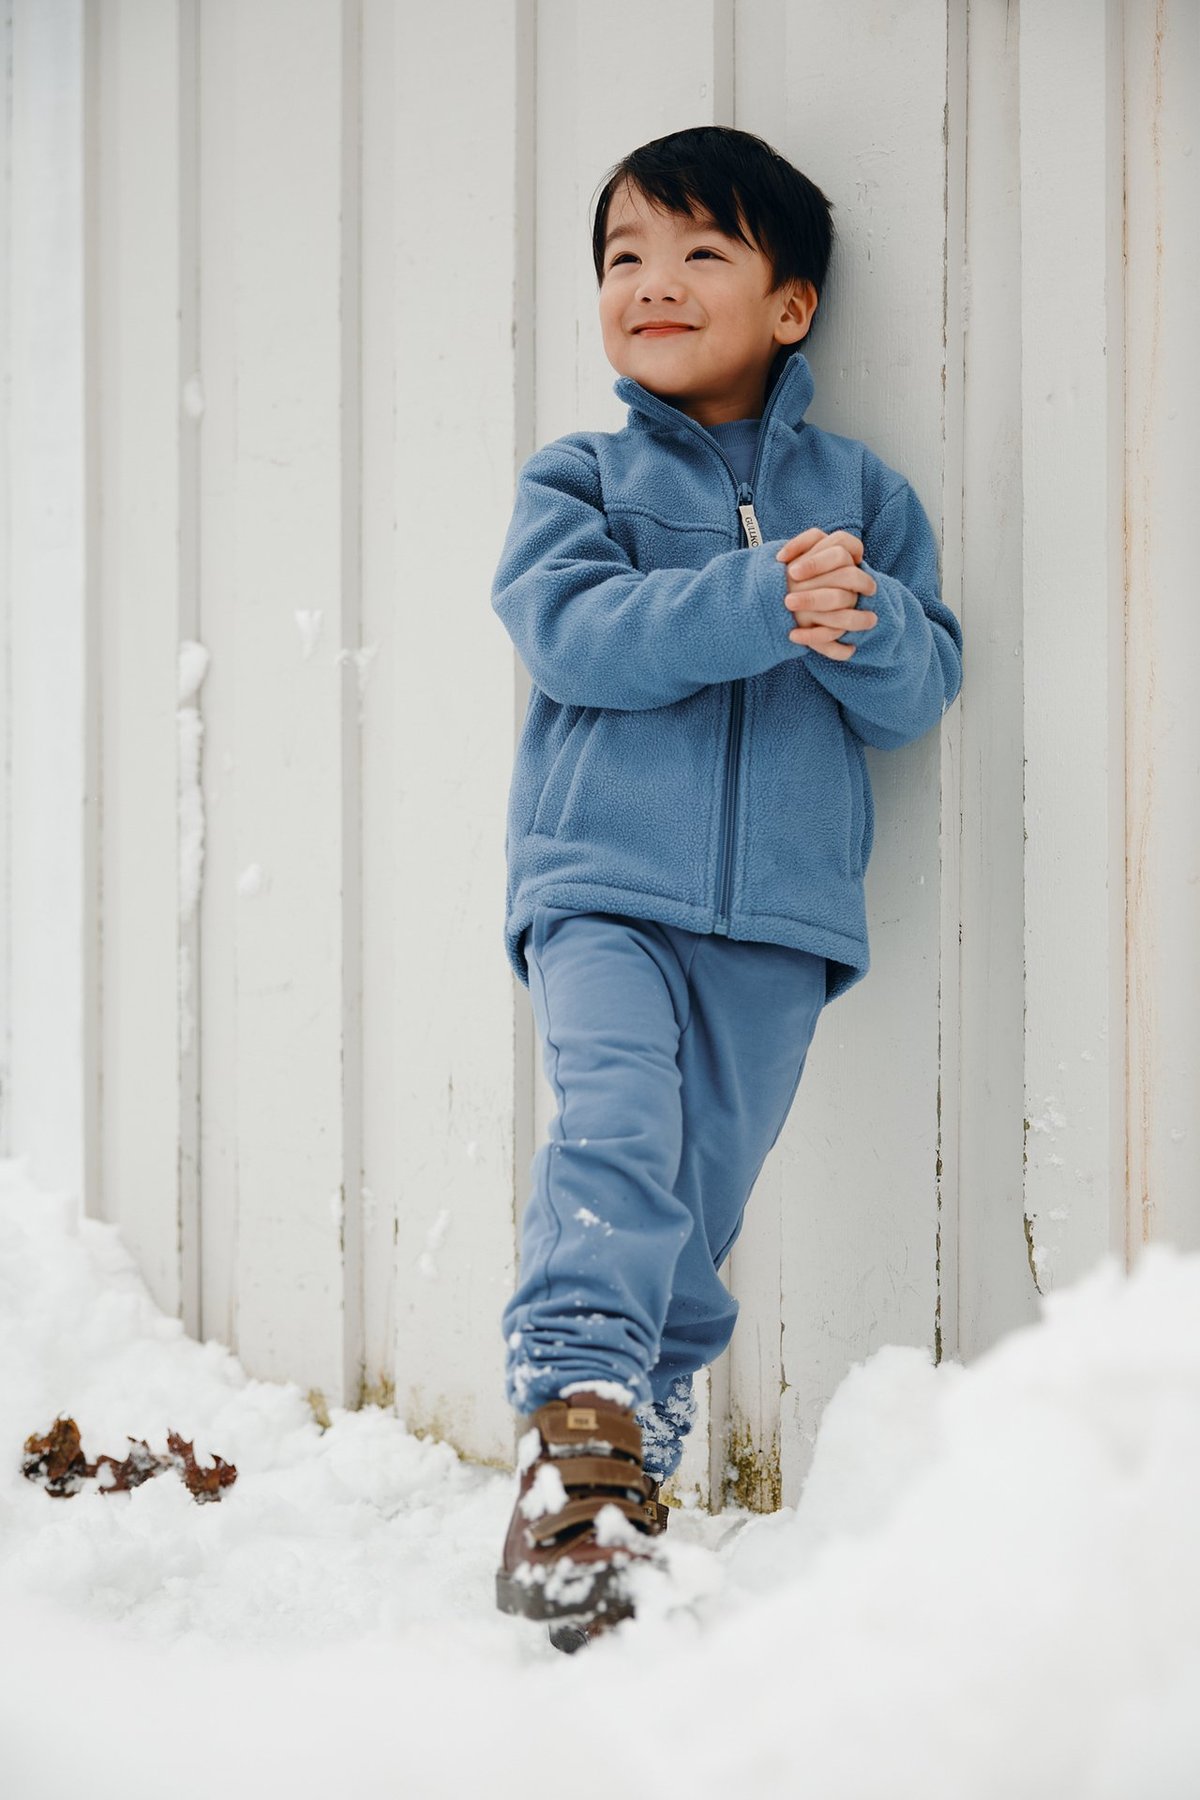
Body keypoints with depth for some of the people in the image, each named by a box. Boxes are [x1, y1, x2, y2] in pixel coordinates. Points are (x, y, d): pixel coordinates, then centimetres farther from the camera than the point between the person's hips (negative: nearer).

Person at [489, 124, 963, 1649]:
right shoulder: (578, 478, 8)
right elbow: (572, 631, -11)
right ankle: (577, 1415, -27)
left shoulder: (861, 494, 12)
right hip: (601, 888, -2)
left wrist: (865, 626, -19)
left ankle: (641, 1443, 20)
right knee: (618, 1127, -25)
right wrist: (759, 605, -23)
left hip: (779, 910, 2)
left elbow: (921, 694, 5)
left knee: (704, 1191, 6)